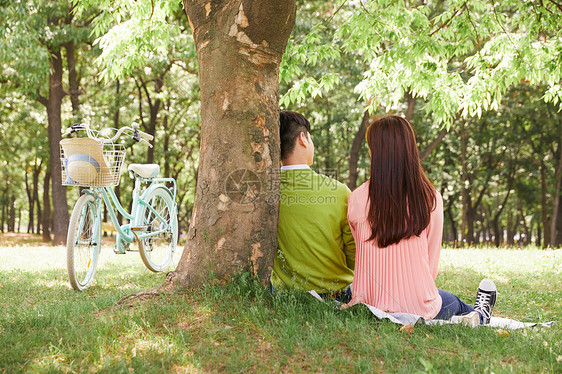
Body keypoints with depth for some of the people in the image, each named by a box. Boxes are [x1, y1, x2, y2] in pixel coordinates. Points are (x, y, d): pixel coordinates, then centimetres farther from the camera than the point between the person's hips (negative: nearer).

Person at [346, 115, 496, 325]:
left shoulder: (357, 200, -10)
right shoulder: (431, 199, -9)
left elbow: (363, 255, 5)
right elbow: (432, 264, 0)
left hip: (370, 304, 0)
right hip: (418, 307, 0)